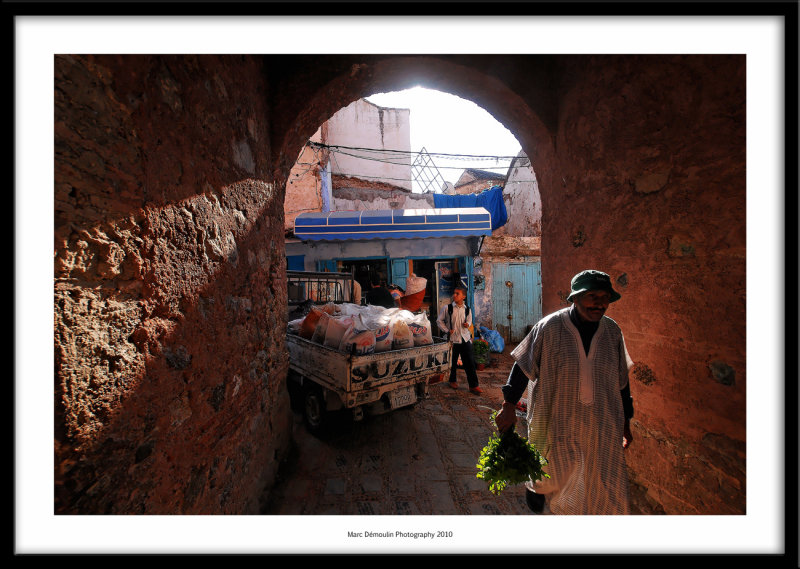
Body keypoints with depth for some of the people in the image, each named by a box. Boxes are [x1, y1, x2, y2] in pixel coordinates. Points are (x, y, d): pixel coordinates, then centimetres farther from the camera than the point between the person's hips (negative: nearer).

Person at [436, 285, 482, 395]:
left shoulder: (467, 309, 2)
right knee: (452, 362, 11)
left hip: (465, 338, 2)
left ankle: (473, 385, 12)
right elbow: (439, 321, 1)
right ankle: (452, 381, 33)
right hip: (453, 339, -2)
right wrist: (447, 330, -9)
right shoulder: (447, 308, -7)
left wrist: (468, 324, -2)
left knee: (470, 362, 2)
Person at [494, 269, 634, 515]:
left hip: (601, 428, 4)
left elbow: (621, 380, 8)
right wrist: (509, 406, -15)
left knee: (604, 491, 12)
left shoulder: (612, 331, -2)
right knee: (553, 478, 18)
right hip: (556, 423, -3)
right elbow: (523, 365, -12)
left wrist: (625, 422, 13)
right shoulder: (550, 327, -16)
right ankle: (536, 484, 52)